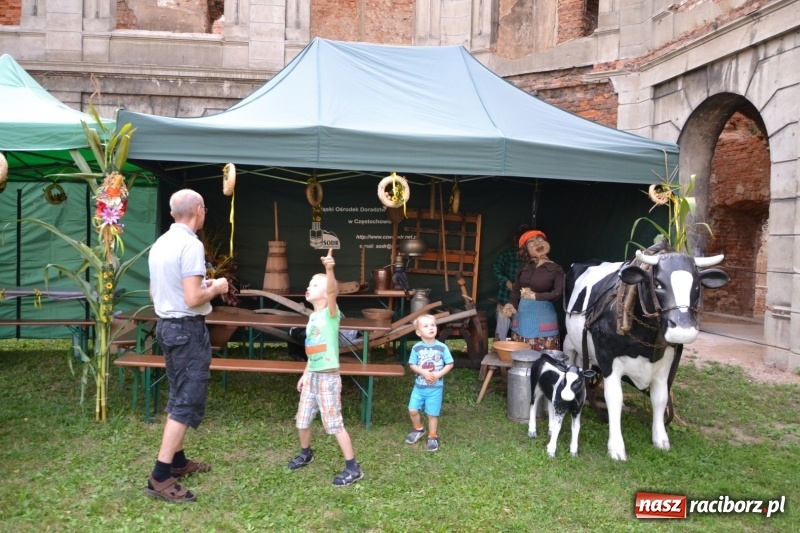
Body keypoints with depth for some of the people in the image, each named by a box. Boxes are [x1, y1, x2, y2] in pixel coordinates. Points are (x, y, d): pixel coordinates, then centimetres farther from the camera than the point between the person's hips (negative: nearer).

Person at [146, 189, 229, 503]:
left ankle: (177, 461, 29)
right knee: (188, 401, -4)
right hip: (187, 328, -9)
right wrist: (216, 288, -5)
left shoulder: (160, 243, 9)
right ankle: (160, 478, -3)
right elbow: (193, 299, -24)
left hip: (166, 325, 9)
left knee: (179, 396, 19)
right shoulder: (191, 245, -19)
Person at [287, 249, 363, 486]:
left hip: (328, 377, -8)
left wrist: (329, 270, -50)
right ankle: (306, 453, 42)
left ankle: (353, 468, 3)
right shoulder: (313, 316, 12)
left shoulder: (330, 313, -11)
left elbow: (332, 291, -33)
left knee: (334, 423, -6)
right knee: (302, 420, 17)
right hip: (312, 375, 8)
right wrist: (305, 374, 19)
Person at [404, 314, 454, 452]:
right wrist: (423, 372, -19)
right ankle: (418, 429, 29)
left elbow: (450, 364, -4)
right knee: (412, 410, 1)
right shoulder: (416, 348, -7)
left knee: (432, 414, 5)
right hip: (419, 386, 2)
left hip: (435, 387, -2)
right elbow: (412, 365, -2)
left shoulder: (442, 347, -10)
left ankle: (433, 437, 24)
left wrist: (438, 374, -16)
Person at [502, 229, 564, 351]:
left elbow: (557, 294, -16)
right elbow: (516, 288, 9)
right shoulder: (525, 266, 10)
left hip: (543, 318, -4)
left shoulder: (556, 269, -3)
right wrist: (511, 304, -9)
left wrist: (535, 296, -16)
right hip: (522, 316, 4)